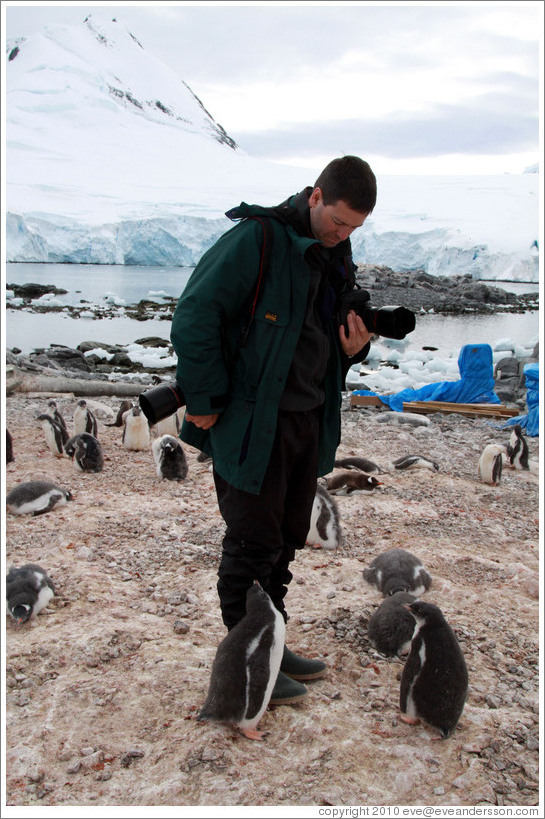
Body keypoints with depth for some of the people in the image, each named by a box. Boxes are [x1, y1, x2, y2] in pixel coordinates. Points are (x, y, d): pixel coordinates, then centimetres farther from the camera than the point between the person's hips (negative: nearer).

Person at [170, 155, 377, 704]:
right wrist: (205, 402, -15)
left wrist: (354, 349, -2)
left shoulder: (337, 256, 12)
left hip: (308, 420, 8)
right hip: (251, 422, -8)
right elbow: (194, 317, -16)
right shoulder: (258, 237, -13)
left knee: (288, 537, 15)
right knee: (254, 542, 0)